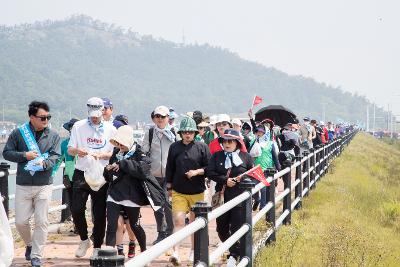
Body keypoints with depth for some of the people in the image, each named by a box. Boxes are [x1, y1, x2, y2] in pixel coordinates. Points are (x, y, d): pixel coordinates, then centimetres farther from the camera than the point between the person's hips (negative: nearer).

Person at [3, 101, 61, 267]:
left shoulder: (53, 136, 3)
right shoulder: (18, 133, 1)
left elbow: (55, 156, -4)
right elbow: (7, 153, 3)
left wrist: (44, 163, -25)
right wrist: (25, 155, -10)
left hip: (44, 186, 0)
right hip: (23, 185, 0)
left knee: (41, 222, -2)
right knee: (20, 221, 3)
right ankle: (29, 244, 32)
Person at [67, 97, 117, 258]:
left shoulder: (110, 129, 4)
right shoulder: (79, 126, 5)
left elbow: (114, 153, 2)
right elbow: (70, 150, 3)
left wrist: (101, 155, -17)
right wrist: (77, 151, -20)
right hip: (81, 174, 0)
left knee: (99, 213, 1)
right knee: (76, 209, -9)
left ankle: (97, 247, 14)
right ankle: (84, 240, 15)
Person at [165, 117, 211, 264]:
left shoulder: (202, 147, -2)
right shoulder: (174, 147, 3)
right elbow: (169, 168, 11)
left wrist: (197, 172, -16)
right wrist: (169, 186, 11)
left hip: (197, 192, 0)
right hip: (178, 192, 0)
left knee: (195, 222, 13)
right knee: (178, 221, -11)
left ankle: (194, 250, 29)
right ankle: (176, 252, -15)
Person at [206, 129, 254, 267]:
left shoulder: (245, 156, 2)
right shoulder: (217, 156, 6)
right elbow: (210, 172, -3)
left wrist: (243, 178, -11)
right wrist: (225, 180, -14)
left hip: (240, 197, -3)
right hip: (222, 197, 3)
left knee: (236, 228, -6)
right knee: (221, 228, 10)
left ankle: (233, 256, 4)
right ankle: (233, 249, 32)